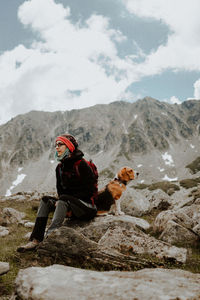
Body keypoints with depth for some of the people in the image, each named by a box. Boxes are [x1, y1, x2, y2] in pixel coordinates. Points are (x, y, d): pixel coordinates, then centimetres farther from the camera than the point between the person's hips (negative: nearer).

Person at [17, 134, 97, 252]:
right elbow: (60, 190, 11)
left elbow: (89, 191, -15)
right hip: (72, 208, 7)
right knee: (46, 200, -10)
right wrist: (65, 208, -8)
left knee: (64, 199, -31)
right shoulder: (60, 167, 10)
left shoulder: (81, 164, -13)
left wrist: (65, 202, -17)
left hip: (88, 207, -7)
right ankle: (36, 240, -20)